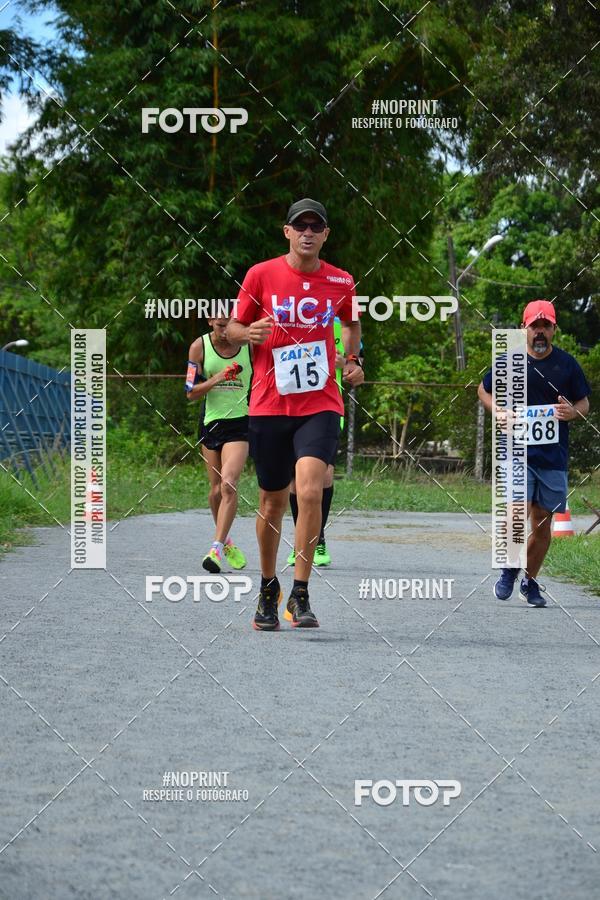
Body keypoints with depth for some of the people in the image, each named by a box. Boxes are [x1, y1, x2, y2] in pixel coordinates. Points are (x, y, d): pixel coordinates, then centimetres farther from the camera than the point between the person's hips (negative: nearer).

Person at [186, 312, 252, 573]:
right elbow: (191, 392, -3)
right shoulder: (200, 346, -2)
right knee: (216, 490, 8)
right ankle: (226, 540, 32)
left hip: (240, 422, -2)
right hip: (211, 422, 2)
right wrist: (217, 378, -18)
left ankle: (217, 548, -21)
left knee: (228, 484, -19)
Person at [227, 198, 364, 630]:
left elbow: (352, 323, 25)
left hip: (320, 404, 0)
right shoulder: (261, 275, -1)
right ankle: (268, 588, 31)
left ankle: (300, 595, -13)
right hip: (269, 405, 0)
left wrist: (354, 359, 9)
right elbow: (233, 327, 7)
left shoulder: (341, 282, 4)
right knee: (273, 501, 9)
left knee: (310, 490, -20)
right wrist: (248, 332, -15)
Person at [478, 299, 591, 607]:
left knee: (543, 522, 6)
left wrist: (572, 412, -10)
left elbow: (584, 403, 14)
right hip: (517, 452, -2)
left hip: (554, 455, 2)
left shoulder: (567, 364, 5)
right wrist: (499, 411, -4)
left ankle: (530, 582, 23)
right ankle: (509, 570, 10)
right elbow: (484, 390, 16)